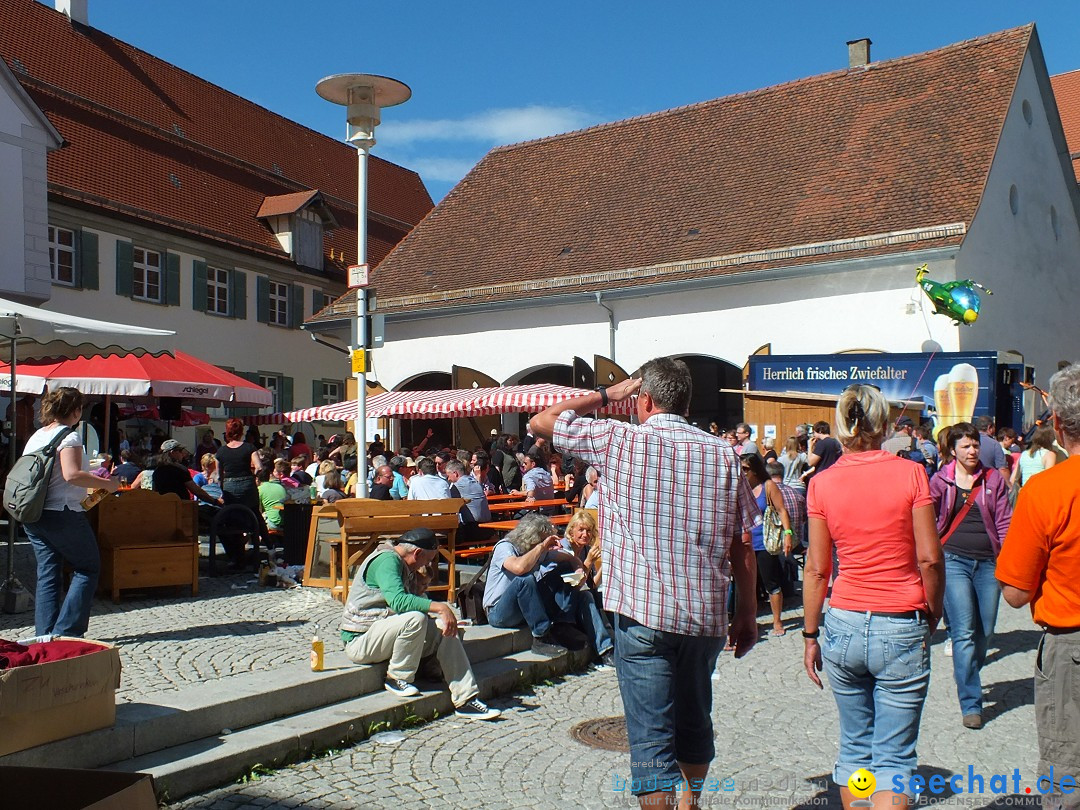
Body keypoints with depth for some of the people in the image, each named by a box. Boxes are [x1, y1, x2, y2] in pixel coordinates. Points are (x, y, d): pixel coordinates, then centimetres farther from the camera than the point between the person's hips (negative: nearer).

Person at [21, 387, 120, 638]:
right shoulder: (69, 436, -11)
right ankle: (65, 631, -1)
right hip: (62, 514, -8)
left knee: (47, 574, 12)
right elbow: (72, 474, -25)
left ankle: (44, 635, 12)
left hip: (32, 515, 8)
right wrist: (106, 483, -14)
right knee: (88, 568, 4)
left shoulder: (36, 436, 14)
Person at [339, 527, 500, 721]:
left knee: (444, 629, -8)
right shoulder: (386, 560, -18)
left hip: (386, 631, 10)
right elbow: (398, 601, -32)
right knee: (415, 619, -33)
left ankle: (466, 699, -10)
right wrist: (440, 607, -33)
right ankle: (397, 678, -10)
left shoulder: (405, 566, 14)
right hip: (360, 640, -10)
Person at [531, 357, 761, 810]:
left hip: (642, 612, -5)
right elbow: (742, 543, 4)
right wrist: (747, 613, 13)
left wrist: (607, 395, 13)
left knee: (652, 738, 1)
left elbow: (541, 422, 5)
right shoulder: (723, 453, 4)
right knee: (694, 723, 24)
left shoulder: (620, 441, -6)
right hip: (706, 615, 5)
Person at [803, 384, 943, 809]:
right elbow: (930, 558, -7)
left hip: (843, 626, 2)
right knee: (893, 759, 5)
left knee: (854, 747, 19)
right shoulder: (910, 473, -7)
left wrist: (810, 634, 9)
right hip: (901, 629, -2)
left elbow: (816, 569, 0)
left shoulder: (821, 483, -2)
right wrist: (933, 613, 10)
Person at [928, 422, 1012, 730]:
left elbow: (1004, 522, 5)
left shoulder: (993, 479, 6)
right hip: (953, 560, -2)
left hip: (988, 562, 2)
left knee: (984, 630, 8)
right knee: (964, 632, -8)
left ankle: (968, 679, 32)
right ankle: (971, 703, -3)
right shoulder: (941, 481, 2)